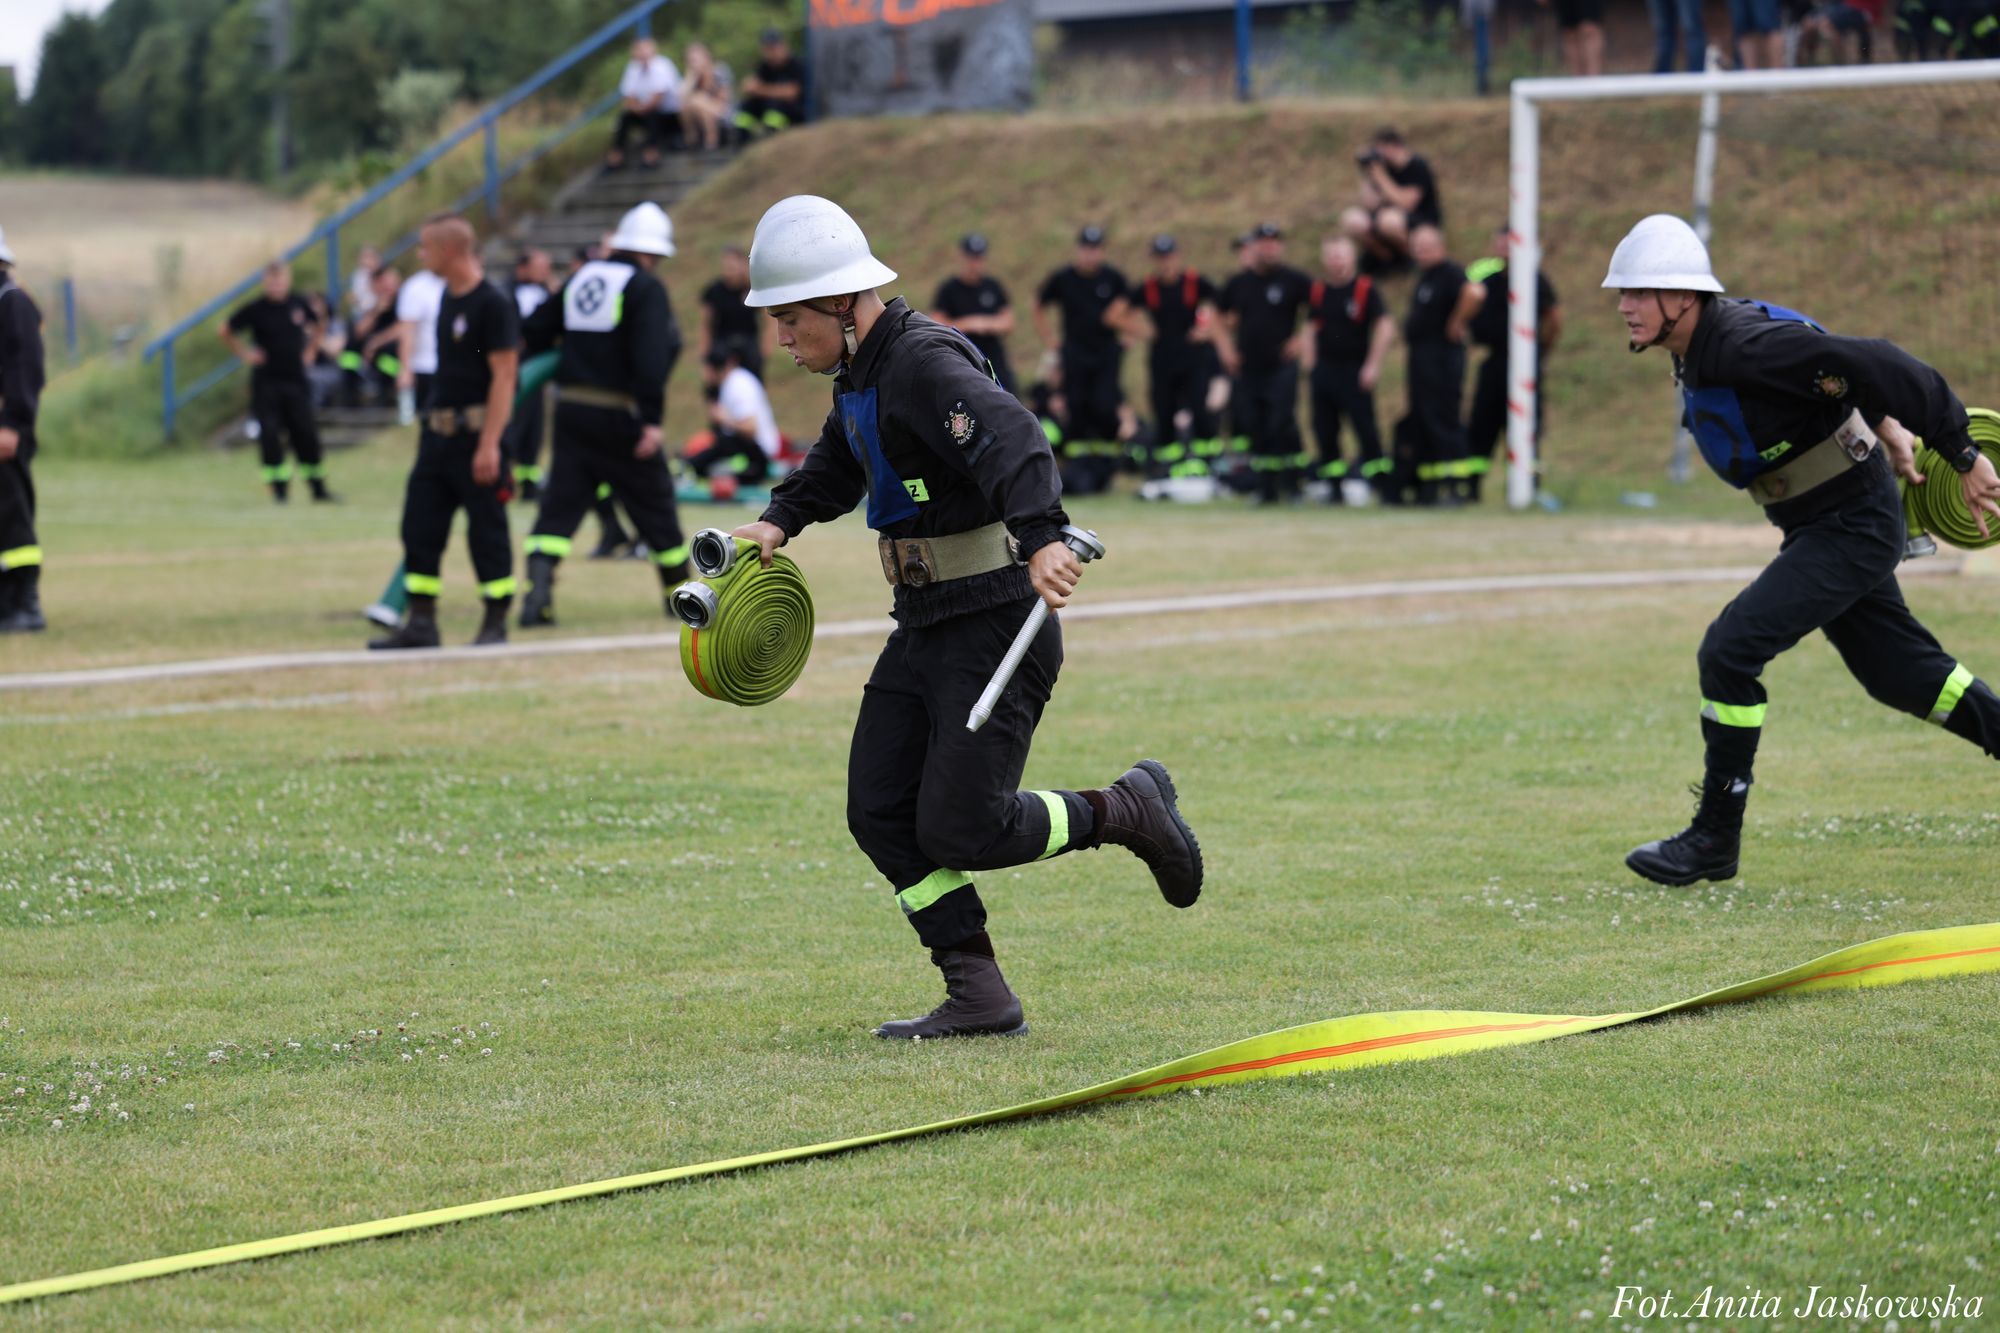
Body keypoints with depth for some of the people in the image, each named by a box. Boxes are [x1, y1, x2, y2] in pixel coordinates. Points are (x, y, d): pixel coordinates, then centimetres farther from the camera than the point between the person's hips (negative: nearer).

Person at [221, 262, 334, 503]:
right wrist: (244, 354, -1)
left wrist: (308, 351, 13)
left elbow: (315, 327, 23)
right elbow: (226, 332, 6)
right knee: (269, 433, -9)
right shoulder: (255, 309, -7)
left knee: (306, 433, 1)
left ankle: (318, 487, 12)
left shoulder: (299, 304, 2)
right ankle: (279, 486, 1)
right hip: (266, 381, -2)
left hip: (296, 381, 2)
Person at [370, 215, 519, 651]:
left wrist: (489, 444, -22)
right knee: (419, 526, 7)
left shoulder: (492, 304, -15)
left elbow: (504, 375, -18)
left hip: (476, 431, -9)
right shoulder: (447, 298, 12)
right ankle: (421, 623, 12)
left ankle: (496, 623, 8)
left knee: (487, 529, -1)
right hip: (438, 430, 9)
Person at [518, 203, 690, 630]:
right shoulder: (646, 288, -8)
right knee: (653, 501, 11)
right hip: (618, 414, -5)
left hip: (570, 406, 5)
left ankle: (537, 591, -16)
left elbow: (536, 332, 14)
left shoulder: (581, 278, 12)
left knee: (559, 505, 2)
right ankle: (679, 592, 24)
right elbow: (651, 356, -19)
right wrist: (652, 419, -21)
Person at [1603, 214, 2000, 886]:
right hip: (1819, 528, 10)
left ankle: (1715, 839, -5)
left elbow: (1876, 365, -29)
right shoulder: (1697, 353, 3)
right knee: (1895, 670, 19)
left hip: (1854, 526, -10)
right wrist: (1887, 430, 24)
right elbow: (1825, 359, 18)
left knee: (1729, 651, -15)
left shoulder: (1748, 345, -27)